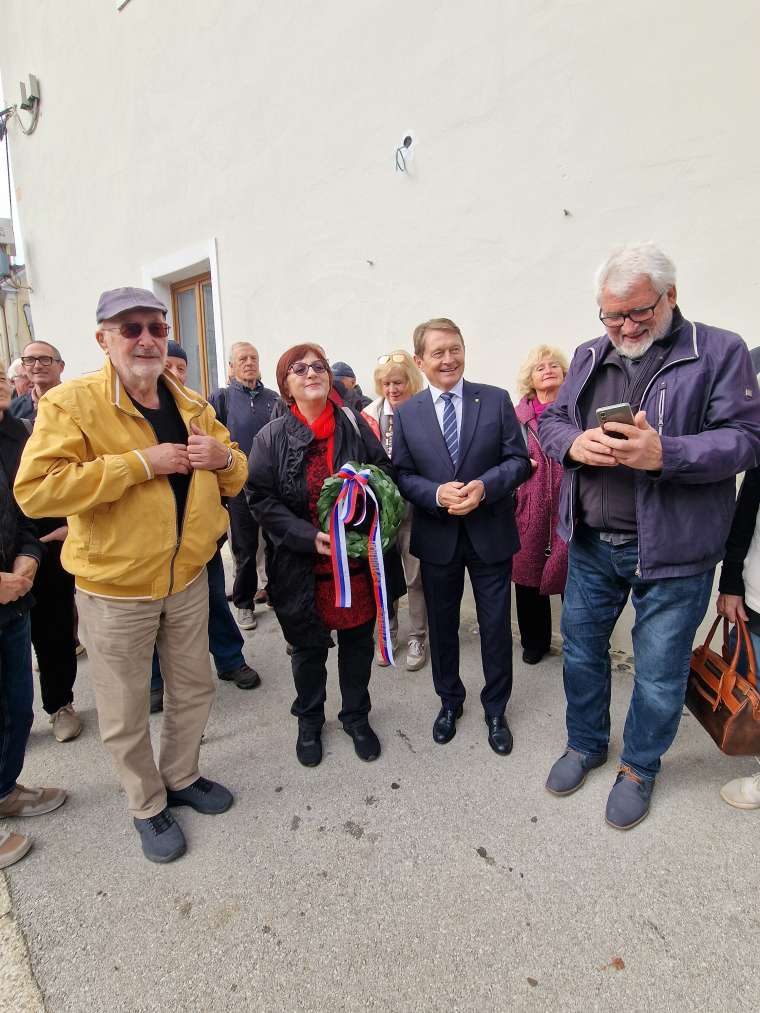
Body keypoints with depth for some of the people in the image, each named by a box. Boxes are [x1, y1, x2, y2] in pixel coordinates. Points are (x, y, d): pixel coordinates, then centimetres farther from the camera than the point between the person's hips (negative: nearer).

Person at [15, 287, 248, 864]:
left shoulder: (192, 406, 3)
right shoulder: (70, 403, -14)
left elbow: (235, 478, 12)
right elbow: (35, 491, -26)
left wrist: (224, 457, -13)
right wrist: (141, 462, -28)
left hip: (188, 579, 5)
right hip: (114, 588, -4)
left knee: (195, 688, 21)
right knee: (126, 712, 13)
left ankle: (182, 777, 46)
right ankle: (148, 805, 38)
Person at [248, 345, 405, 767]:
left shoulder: (355, 424, 0)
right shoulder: (272, 437, -5)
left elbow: (386, 475, 7)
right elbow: (262, 498, -9)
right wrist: (310, 536, -20)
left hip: (359, 558, 2)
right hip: (303, 566, -1)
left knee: (358, 640, 15)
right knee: (309, 648, 15)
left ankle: (357, 716, 39)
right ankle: (309, 720, 40)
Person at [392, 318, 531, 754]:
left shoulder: (497, 400, -4)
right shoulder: (407, 413, -1)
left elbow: (519, 460, -5)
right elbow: (402, 475, -2)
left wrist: (484, 486, -23)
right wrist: (437, 493, -21)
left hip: (491, 534, -1)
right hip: (437, 538, 1)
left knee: (496, 626, 11)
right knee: (442, 624, 17)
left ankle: (496, 710, 34)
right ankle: (450, 701, 40)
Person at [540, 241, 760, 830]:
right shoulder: (589, 357, 9)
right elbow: (550, 422, 9)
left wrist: (665, 454, -29)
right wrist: (575, 443, -15)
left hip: (672, 551, -4)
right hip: (591, 544, 4)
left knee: (659, 671, 11)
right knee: (582, 650, 18)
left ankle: (640, 767, 37)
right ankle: (586, 744, 42)